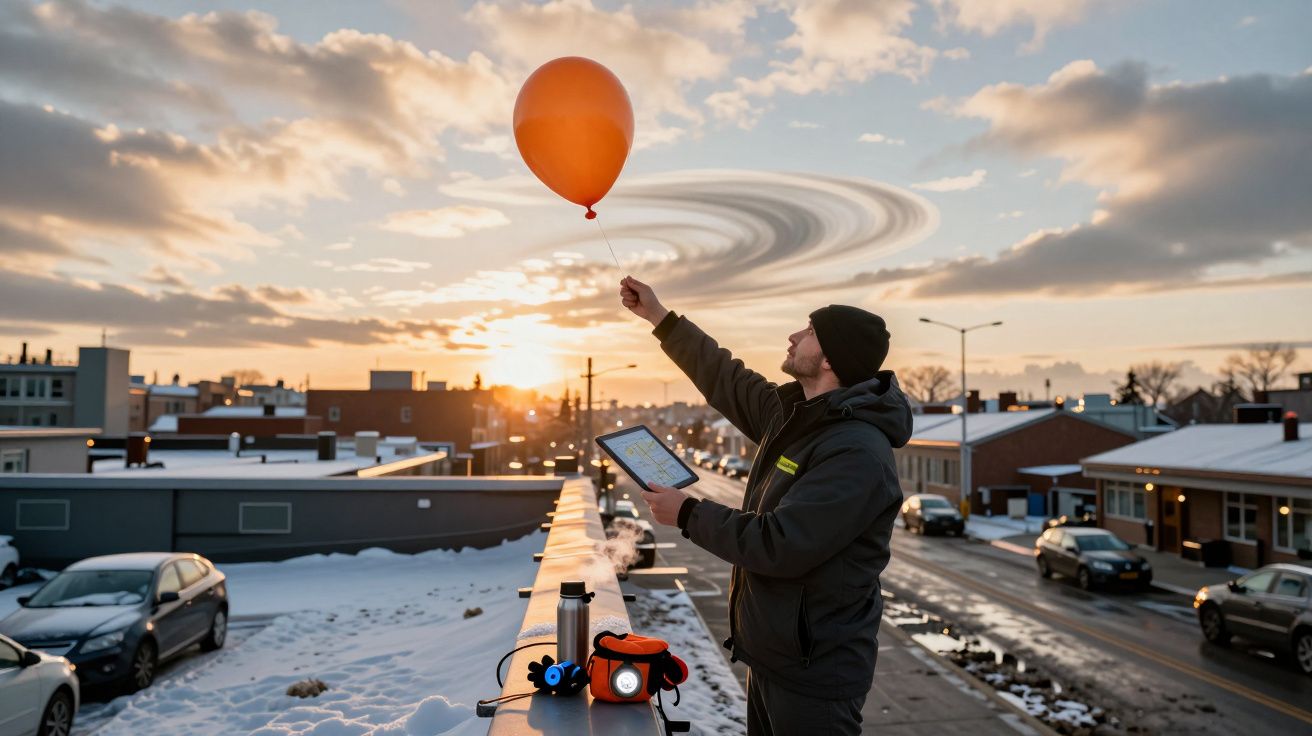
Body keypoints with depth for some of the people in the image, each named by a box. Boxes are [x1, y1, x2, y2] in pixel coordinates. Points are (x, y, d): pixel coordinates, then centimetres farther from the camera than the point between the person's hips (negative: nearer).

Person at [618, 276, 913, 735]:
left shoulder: (857, 453, -26)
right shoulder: (794, 414, 3)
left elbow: (778, 545, -30)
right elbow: (726, 380, 15)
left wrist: (688, 515, -18)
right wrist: (658, 316, 18)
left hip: (813, 673, -9)